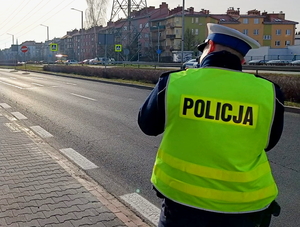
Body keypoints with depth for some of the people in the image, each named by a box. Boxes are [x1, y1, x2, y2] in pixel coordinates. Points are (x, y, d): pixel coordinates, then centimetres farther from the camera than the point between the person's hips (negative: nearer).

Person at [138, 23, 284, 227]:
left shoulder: (174, 82, -12)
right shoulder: (267, 93, -9)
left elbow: (148, 125, 4)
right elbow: (268, 142, 9)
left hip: (182, 200, 0)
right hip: (243, 205, 1)